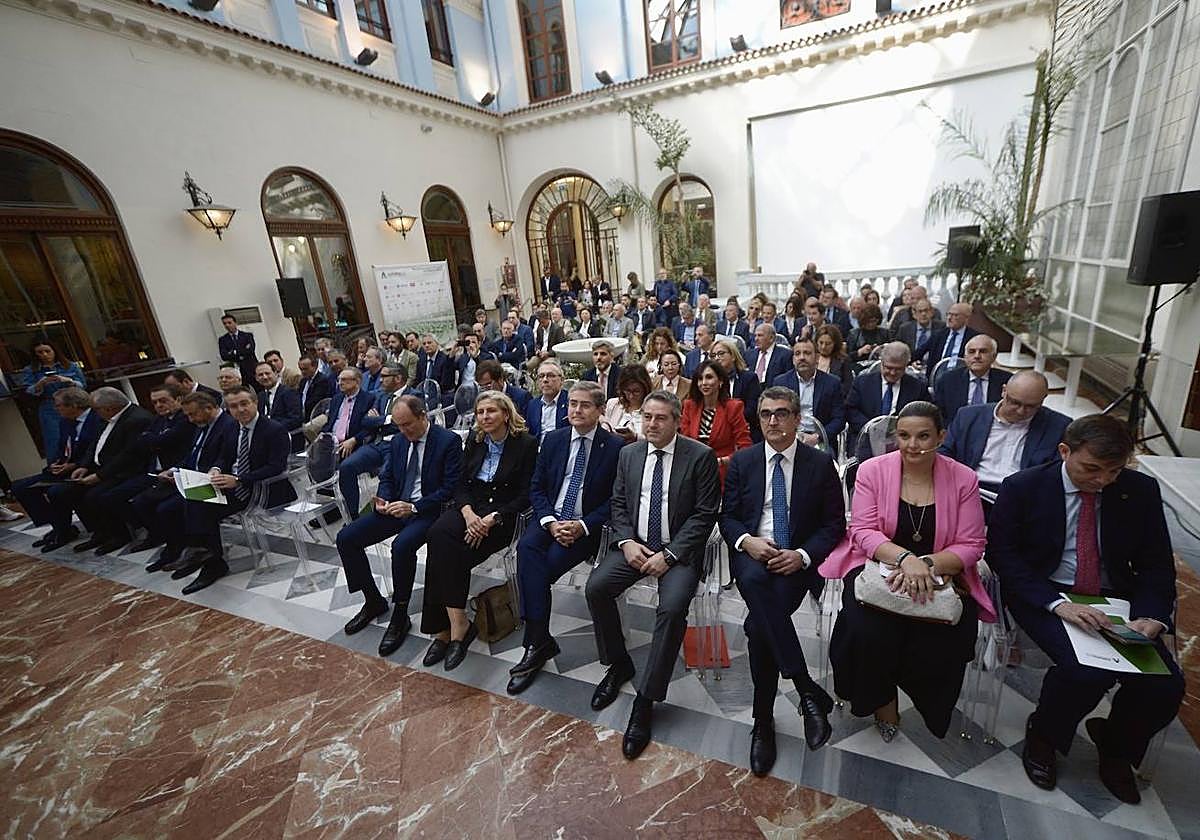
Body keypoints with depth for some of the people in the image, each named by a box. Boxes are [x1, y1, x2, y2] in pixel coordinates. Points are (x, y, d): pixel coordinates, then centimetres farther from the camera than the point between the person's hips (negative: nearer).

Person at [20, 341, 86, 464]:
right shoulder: (30, 370, 8)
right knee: (53, 444, -3)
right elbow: (28, 392, 1)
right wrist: (41, 383, -17)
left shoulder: (72, 366, 7)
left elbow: (82, 386, 2)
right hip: (49, 411, 0)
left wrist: (68, 381, -17)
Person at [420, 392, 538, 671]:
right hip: (470, 507, 5)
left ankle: (443, 628, -12)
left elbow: (525, 496, -7)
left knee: (447, 553, -26)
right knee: (439, 533, -27)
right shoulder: (474, 440, 12)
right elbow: (461, 483, 10)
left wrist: (492, 519, -18)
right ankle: (457, 623, -21)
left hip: (504, 515, -5)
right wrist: (467, 512, -12)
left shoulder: (526, 443, -4)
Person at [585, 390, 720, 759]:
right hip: (635, 544, 4)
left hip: (678, 549, -4)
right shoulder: (629, 454, 8)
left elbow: (704, 514, -9)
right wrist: (626, 542, -8)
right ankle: (619, 664, 10)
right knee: (596, 587, -16)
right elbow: (618, 504, 10)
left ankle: (645, 701, -10)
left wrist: (669, 555, -16)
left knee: (672, 607, -28)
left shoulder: (700, 455, -6)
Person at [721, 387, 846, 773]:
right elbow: (727, 517, 9)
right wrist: (746, 541, -13)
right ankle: (807, 689, -23)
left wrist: (802, 555, -12)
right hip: (751, 555, 1)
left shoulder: (820, 464, 4)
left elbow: (834, 524, 4)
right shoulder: (742, 461, 8)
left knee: (759, 623, -27)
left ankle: (763, 722, -7)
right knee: (754, 580, -34)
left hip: (796, 561, -1)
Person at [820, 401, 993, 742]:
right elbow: (863, 531, -9)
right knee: (868, 632, -26)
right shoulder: (872, 470, -5)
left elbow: (970, 545, -4)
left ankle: (929, 708, 15)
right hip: (877, 565, -1)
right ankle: (881, 697, 10)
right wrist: (905, 557, -28)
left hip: (940, 574, 1)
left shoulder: (963, 479, -2)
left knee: (944, 644, -23)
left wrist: (928, 565, -23)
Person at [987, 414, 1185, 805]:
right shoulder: (1022, 487, -10)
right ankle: (1042, 735, 7)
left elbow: (1157, 564, 5)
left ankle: (1116, 746, 19)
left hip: (1115, 599, 5)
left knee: (1165, 685, -16)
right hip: (1045, 597, -4)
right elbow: (1001, 554, -11)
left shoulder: (1141, 490, 1)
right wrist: (1058, 603, -22)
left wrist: (1150, 616, -13)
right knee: (1086, 671, -27)